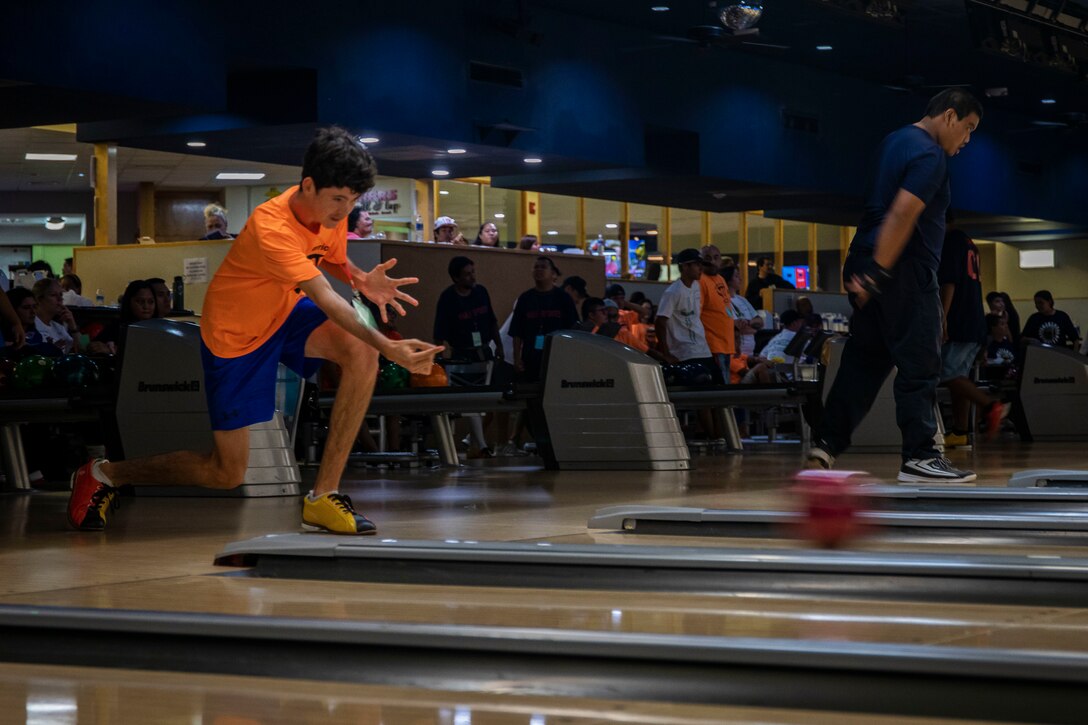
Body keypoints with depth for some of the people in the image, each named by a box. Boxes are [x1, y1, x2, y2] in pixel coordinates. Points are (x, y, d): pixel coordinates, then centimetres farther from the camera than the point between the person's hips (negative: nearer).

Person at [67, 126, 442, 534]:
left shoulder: (331, 208, -12)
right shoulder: (271, 228, -36)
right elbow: (326, 300, -44)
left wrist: (361, 280, -14)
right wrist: (389, 348, -55)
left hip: (285, 312, 7)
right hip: (234, 336, -7)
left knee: (362, 354, -26)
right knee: (227, 474, 0)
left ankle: (323, 497, -19)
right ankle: (103, 475, 26)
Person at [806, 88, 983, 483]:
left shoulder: (895, 141, 19)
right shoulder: (930, 155, -12)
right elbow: (902, 214, -22)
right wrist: (877, 272, -26)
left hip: (872, 265, 9)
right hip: (903, 271, -9)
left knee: (863, 359, 10)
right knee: (919, 364, -5)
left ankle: (826, 445, 6)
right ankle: (919, 456, -5)